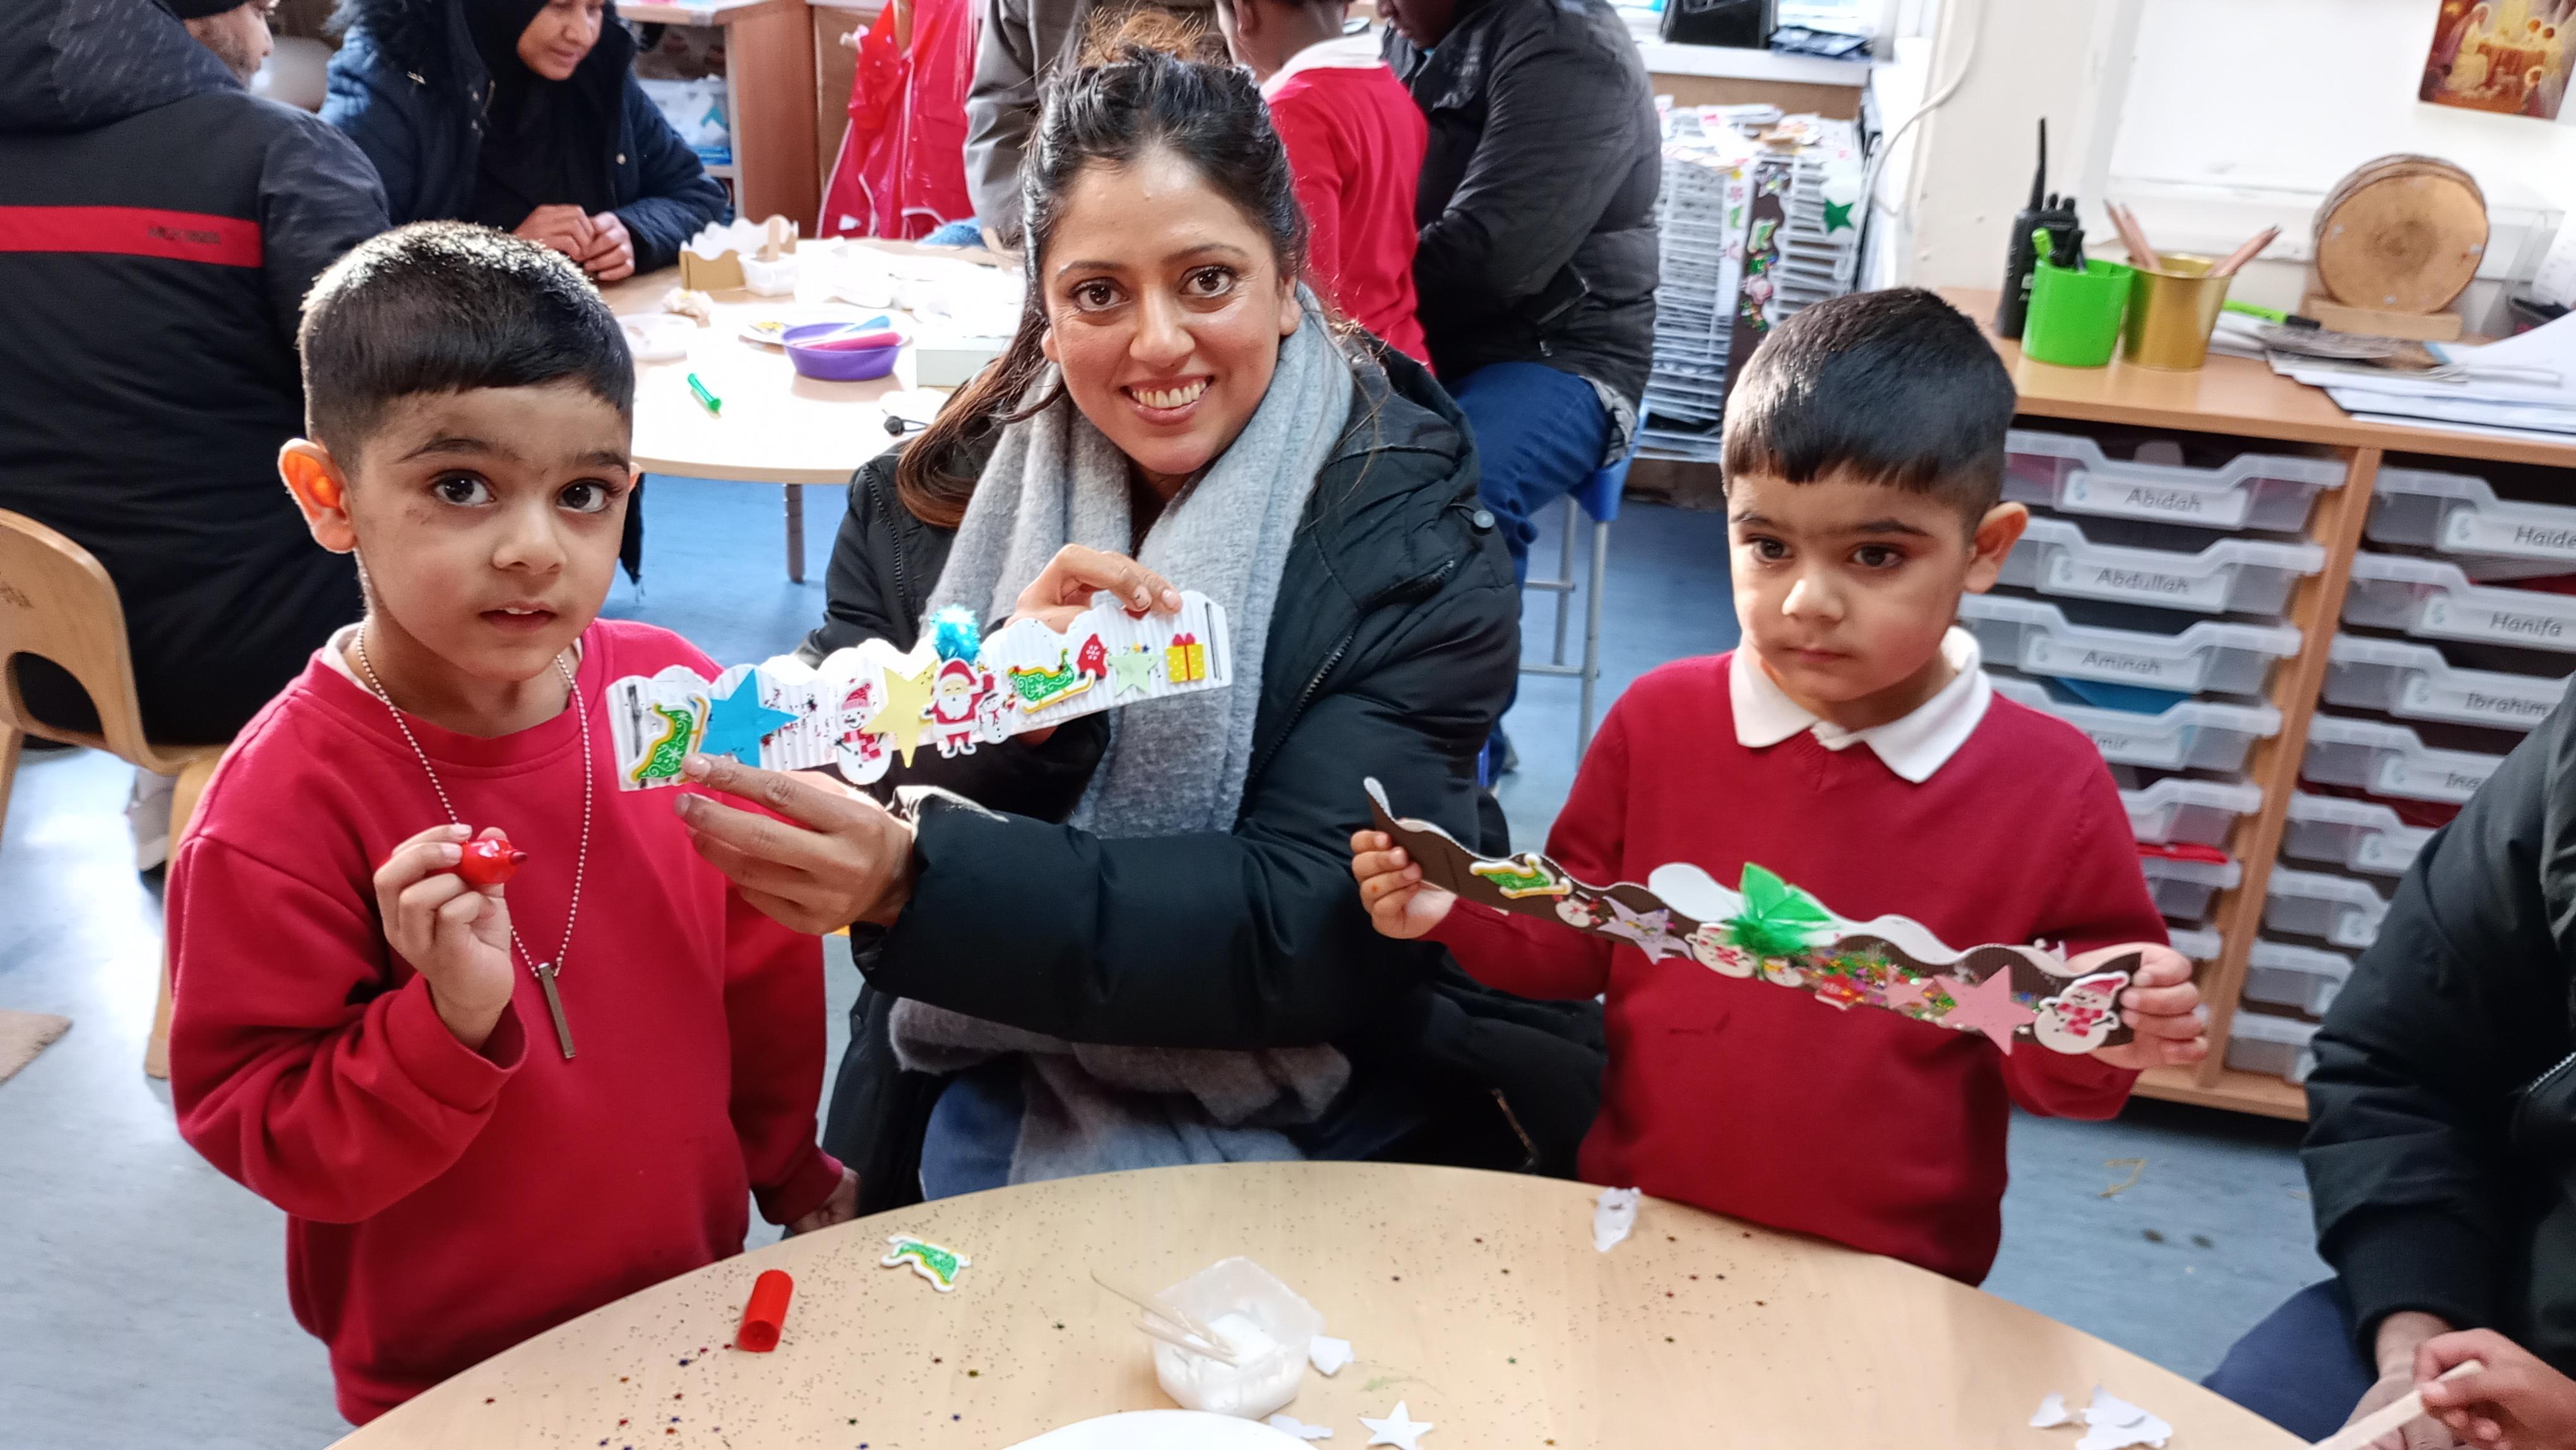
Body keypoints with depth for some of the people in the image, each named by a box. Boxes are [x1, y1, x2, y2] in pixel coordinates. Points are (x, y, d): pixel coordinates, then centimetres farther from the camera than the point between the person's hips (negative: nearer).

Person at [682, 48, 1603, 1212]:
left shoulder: (1415, 554, -11)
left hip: (1320, 1130, -1)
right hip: (989, 1104, 2)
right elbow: (820, 842, -5)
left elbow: (1312, 930, -20)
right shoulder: (926, 507, -3)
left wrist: (918, 878, -32)